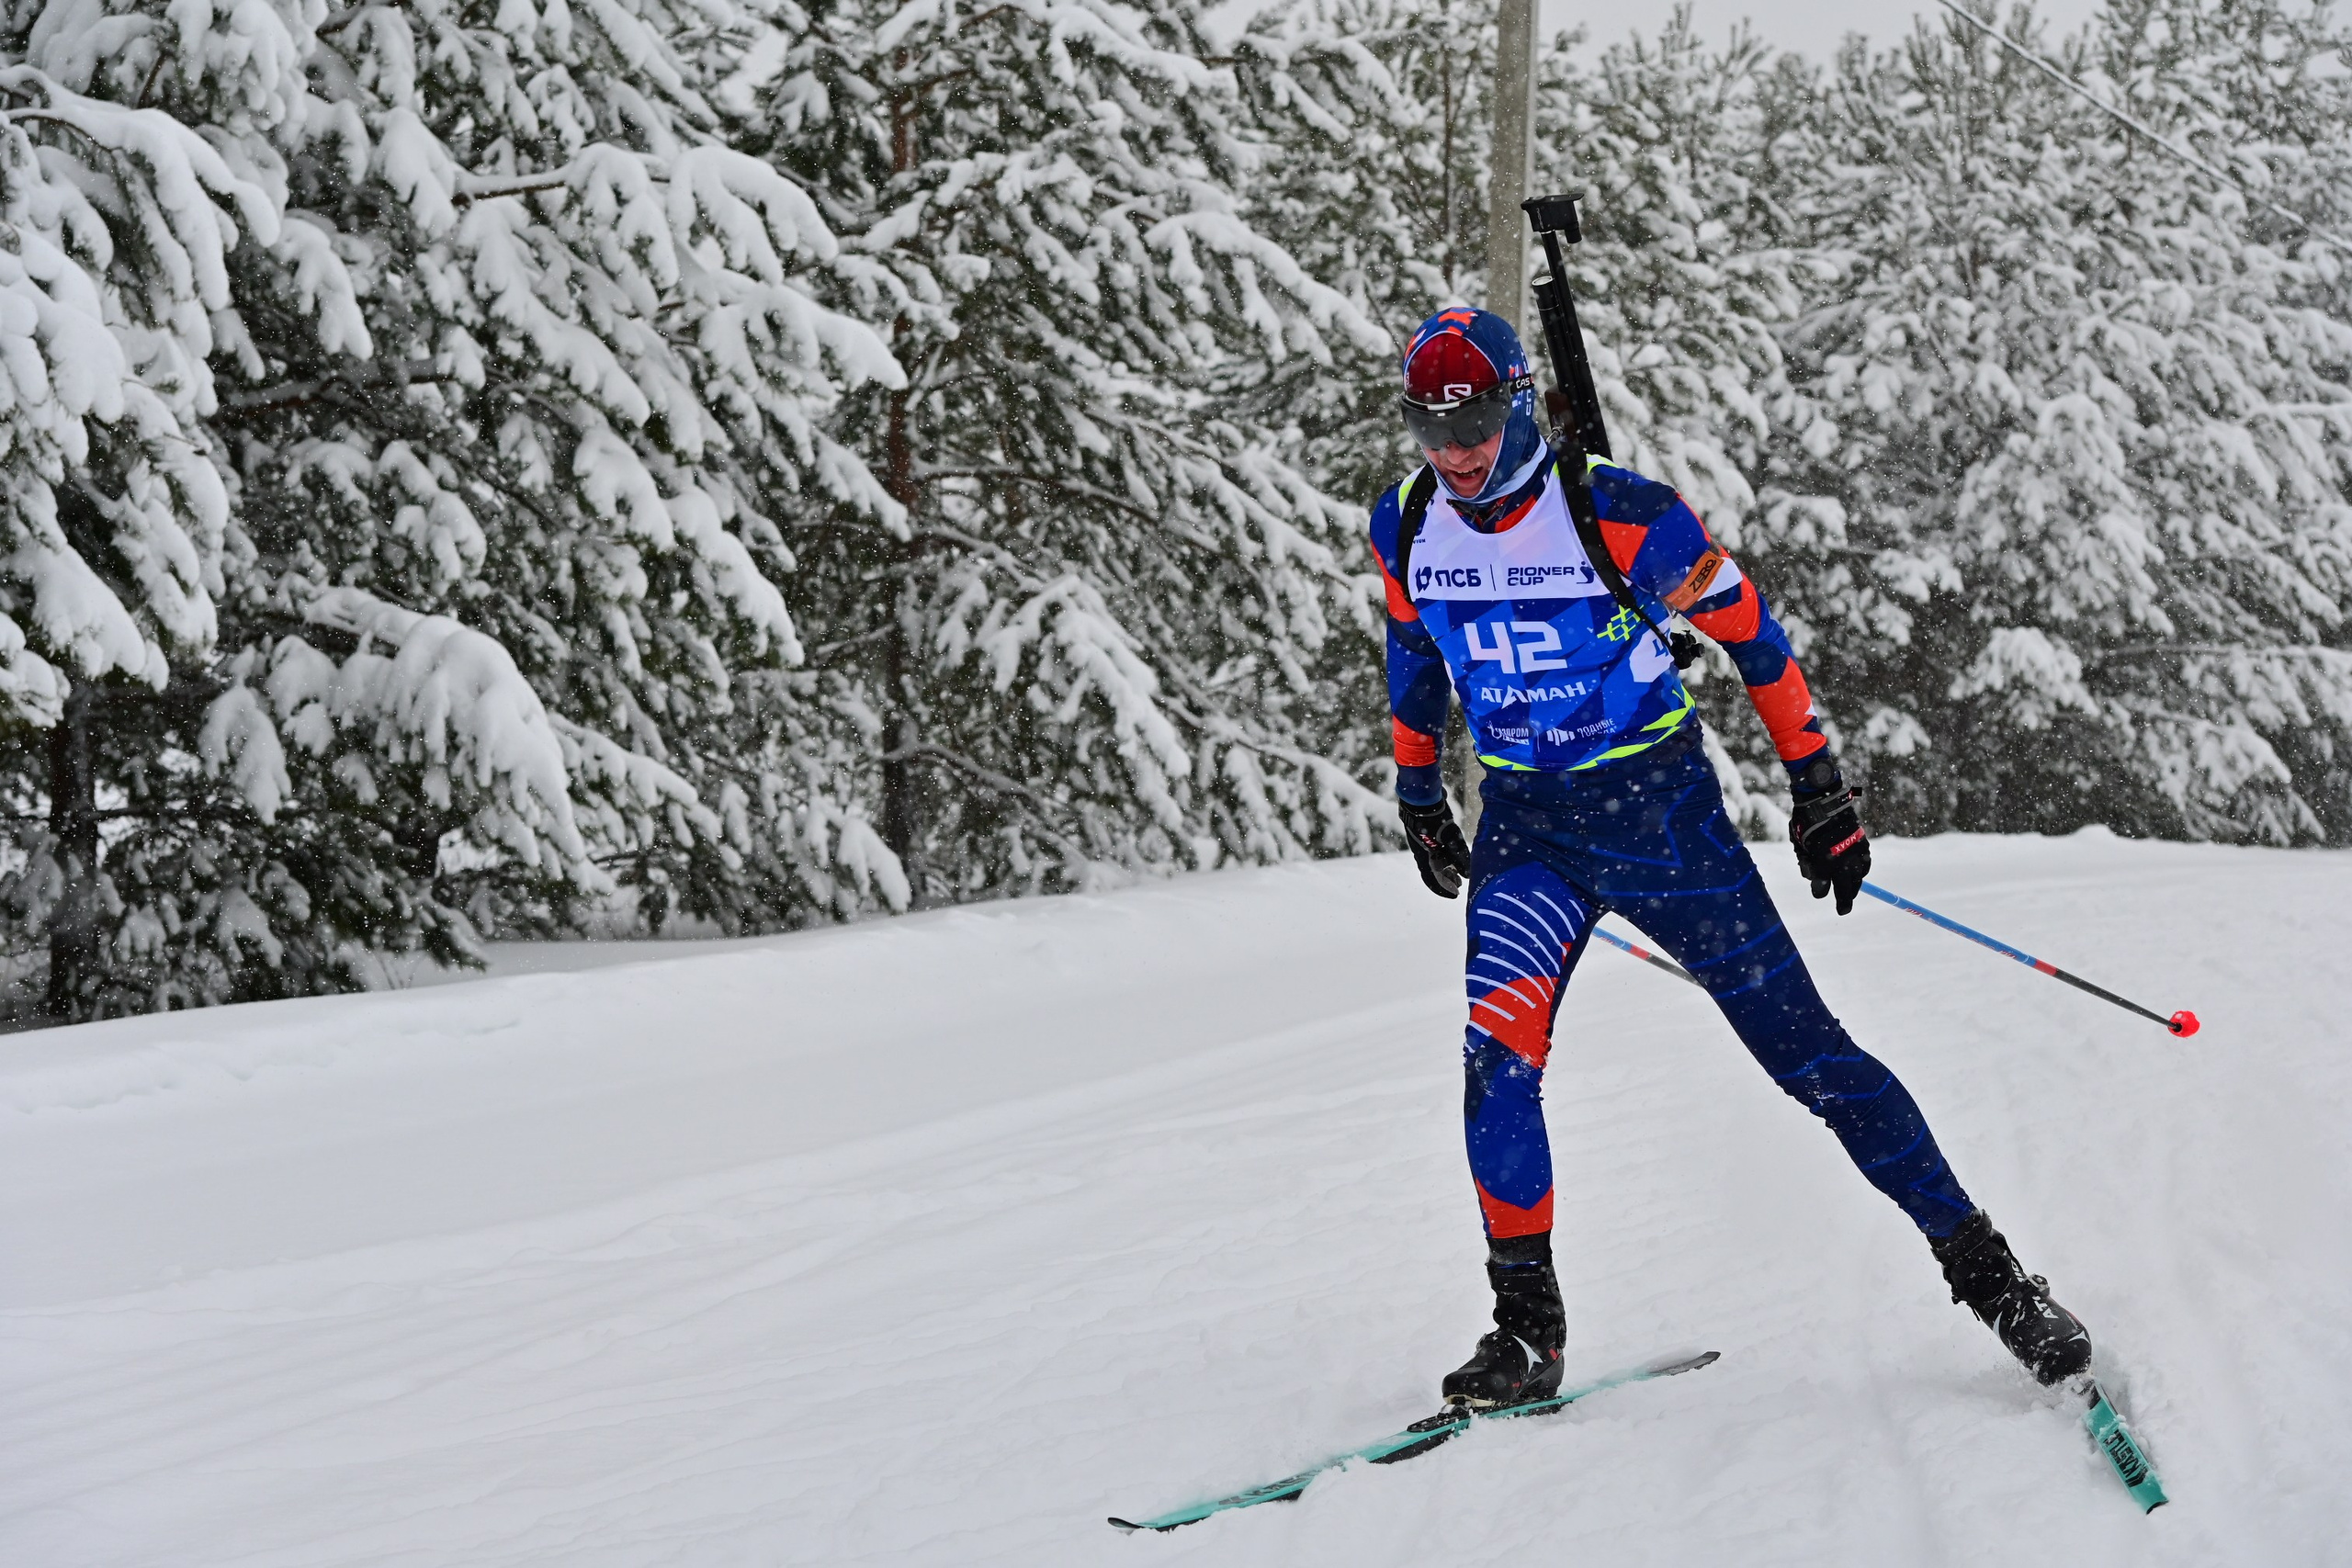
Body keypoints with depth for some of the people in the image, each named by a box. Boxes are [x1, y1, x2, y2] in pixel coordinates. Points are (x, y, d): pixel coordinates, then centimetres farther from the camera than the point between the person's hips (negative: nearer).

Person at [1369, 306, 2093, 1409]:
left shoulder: (1624, 517, -18)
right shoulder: (1406, 530, -5)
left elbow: (1748, 631, -7)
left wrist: (1819, 790, -2)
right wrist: (1417, 797, 22)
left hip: (1662, 810, -3)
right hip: (1524, 824, 3)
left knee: (1804, 1051, -1)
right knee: (1497, 1053, -18)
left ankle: (1984, 1271, 12)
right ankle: (1526, 1330, -4)